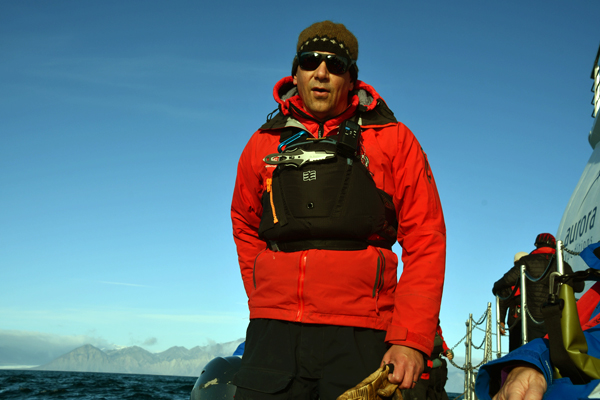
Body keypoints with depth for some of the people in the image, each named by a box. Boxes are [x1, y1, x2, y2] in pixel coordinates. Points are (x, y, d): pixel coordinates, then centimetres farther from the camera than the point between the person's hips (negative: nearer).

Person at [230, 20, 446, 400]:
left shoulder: (393, 140, 6)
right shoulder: (264, 144, 13)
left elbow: (425, 241, 1)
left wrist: (411, 340, -8)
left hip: (358, 339, -2)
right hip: (274, 333, 2)